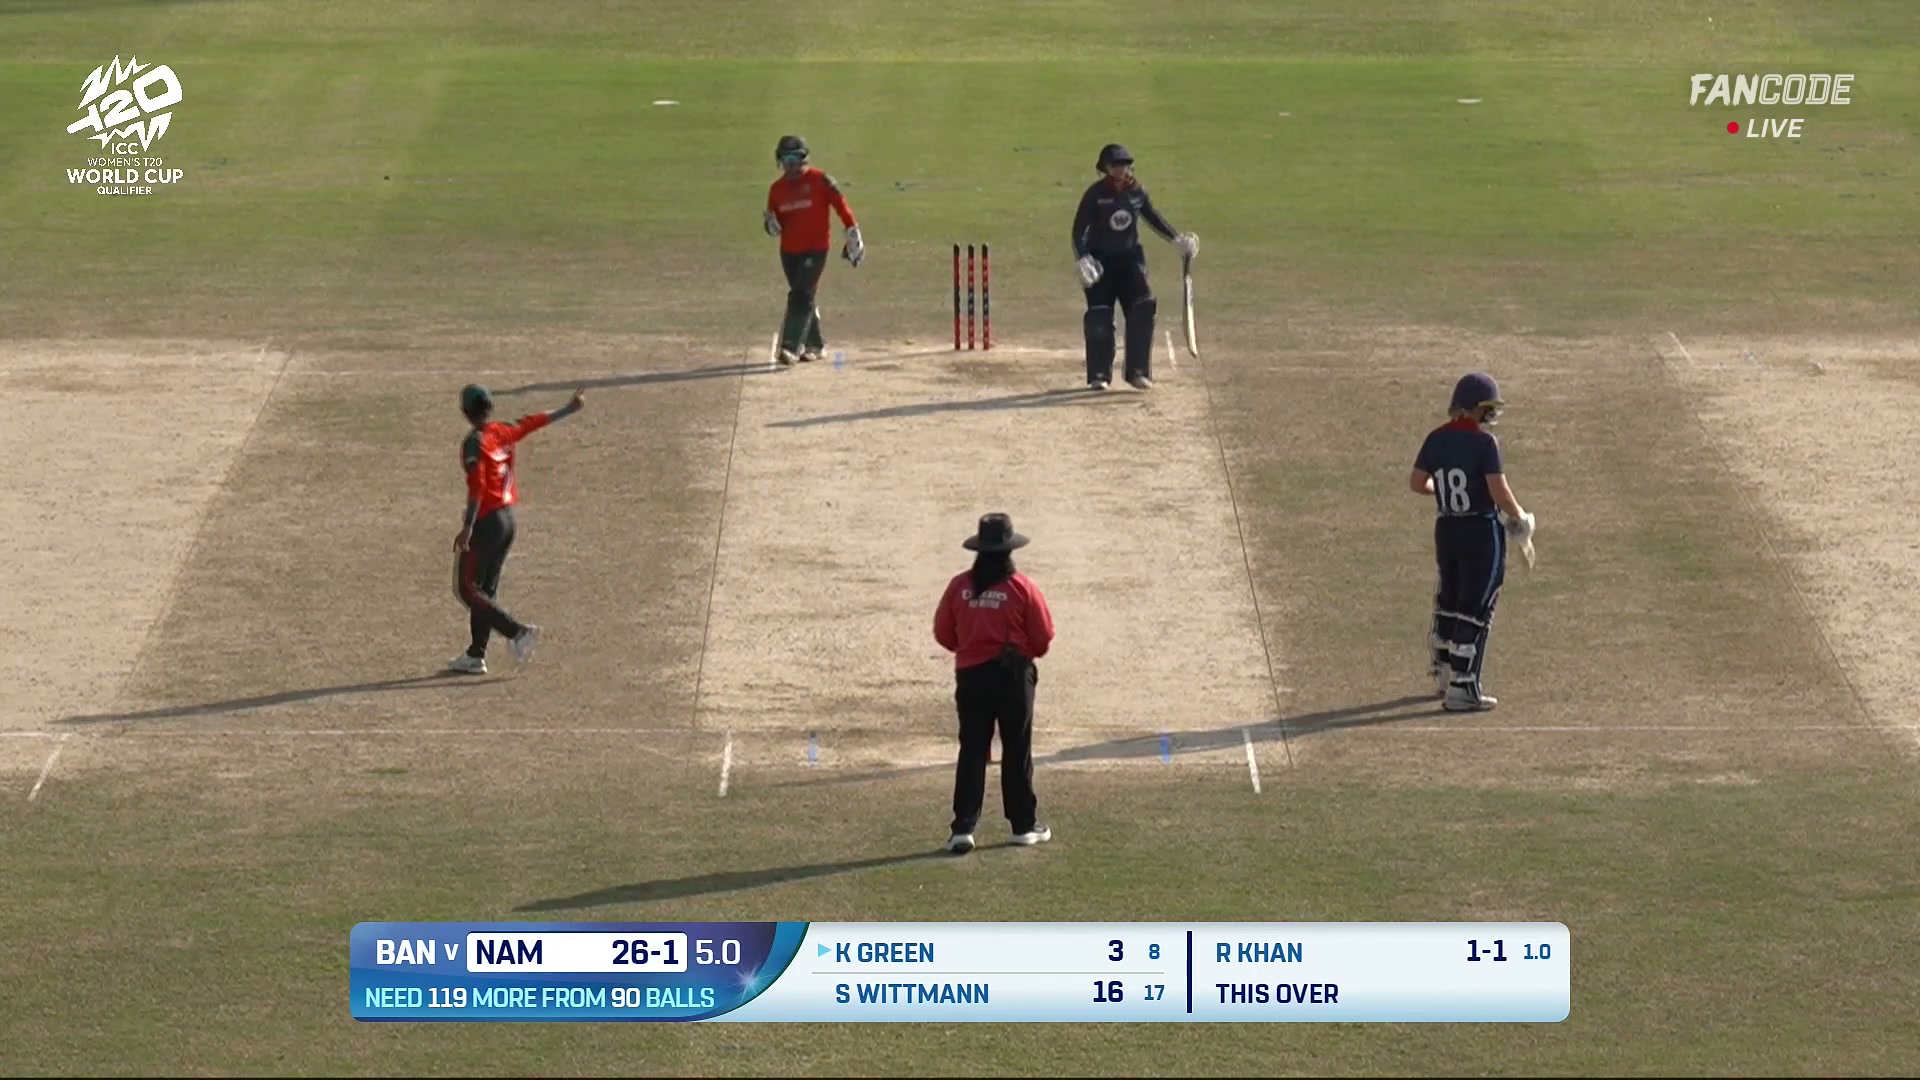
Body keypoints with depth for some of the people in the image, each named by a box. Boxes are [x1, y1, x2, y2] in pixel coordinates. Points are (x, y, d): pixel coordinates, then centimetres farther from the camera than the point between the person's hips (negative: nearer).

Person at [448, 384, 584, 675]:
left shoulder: (474, 443, -15)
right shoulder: (504, 432, 6)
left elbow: (477, 487, -23)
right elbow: (536, 421, 22)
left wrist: (467, 528, -26)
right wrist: (567, 410, 37)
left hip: (485, 522, -8)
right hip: (507, 519, 8)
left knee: (466, 589, -3)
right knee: (485, 589, 14)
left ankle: (518, 631, -12)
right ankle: (476, 656, 17)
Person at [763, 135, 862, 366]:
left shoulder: (819, 181, -7)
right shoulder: (777, 189, 7)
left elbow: (840, 204, -5)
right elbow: (774, 223, 12)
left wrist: (853, 233, -8)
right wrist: (772, 226, -12)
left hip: (816, 249, -5)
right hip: (789, 251, 5)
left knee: (801, 297, -15)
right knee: (802, 298, 12)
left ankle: (791, 347, -19)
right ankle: (814, 345, 26)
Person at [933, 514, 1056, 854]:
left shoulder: (959, 586, -5)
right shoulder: (1022, 588, -11)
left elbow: (943, 633, 2)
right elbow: (1043, 637, -6)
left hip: (970, 676, 2)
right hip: (1013, 674, -2)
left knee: (972, 751, 5)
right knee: (1017, 750, 9)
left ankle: (963, 828, -2)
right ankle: (1024, 825, 16)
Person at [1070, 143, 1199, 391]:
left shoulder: (1136, 191, 0)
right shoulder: (1095, 194, -11)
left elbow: (1153, 217, 15)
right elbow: (1079, 229, -11)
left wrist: (1177, 239, 11)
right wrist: (1082, 259, -24)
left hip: (1130, 259, 3)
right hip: (1101, 262, -3)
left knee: (1143, 310, -9)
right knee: (1099, 318, -4)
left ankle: (1138, 371, -3)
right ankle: (1099, 374, 8)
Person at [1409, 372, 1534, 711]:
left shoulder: (1436, 439, 1)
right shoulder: (1483, 442, -17)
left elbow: (1418, 483, 9)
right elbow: (1500, 493, -20)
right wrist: (1520, 518, -3)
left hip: (1446, 528, 6)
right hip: (1483, 531, -6)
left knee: (1448, 602, 22)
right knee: (1475, 608, -1)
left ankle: (1443, 674, 36)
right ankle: (1462, 689, -2)